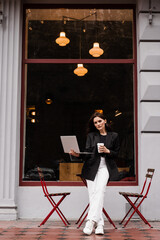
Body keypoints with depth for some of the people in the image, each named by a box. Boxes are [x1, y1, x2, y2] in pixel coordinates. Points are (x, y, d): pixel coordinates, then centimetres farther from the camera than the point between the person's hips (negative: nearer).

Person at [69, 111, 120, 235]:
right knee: (93, 195, -5)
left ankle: (91, 220, -29)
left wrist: (107, 151, -9)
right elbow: (88, 151, 2)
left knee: (100, 190, -24)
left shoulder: (114, 136, 9)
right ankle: (99, 224, 0)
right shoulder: (91, 135, 11)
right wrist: (78, 154, -18)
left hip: (105, 166, -2)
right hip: (92, 166, 2)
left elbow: (116, 153, 11)